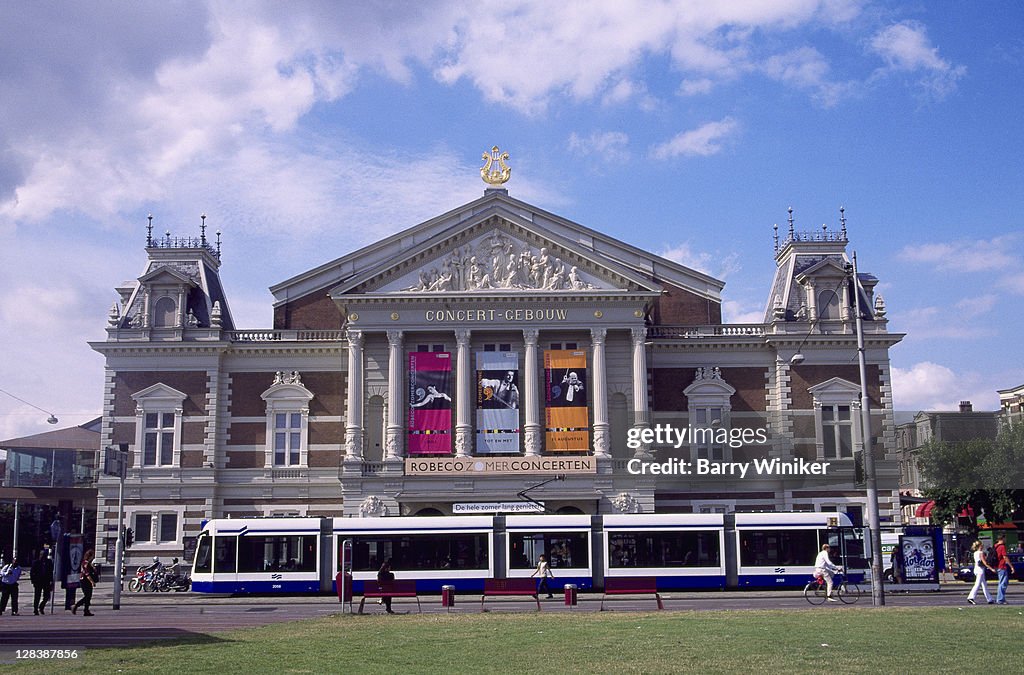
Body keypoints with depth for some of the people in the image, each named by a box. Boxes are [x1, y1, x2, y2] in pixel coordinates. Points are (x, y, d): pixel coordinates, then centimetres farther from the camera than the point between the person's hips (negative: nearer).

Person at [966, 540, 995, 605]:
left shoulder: (975, 553, 13)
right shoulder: (981, 553, -11)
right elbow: (984, 562, -16)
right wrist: (991, 568, -15)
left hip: (976, 569, 9)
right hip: (981, 570, -9)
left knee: (984, 585, 12)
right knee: (977, 584, -12)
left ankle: (989, 599, 16)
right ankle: (971, 597, -20)